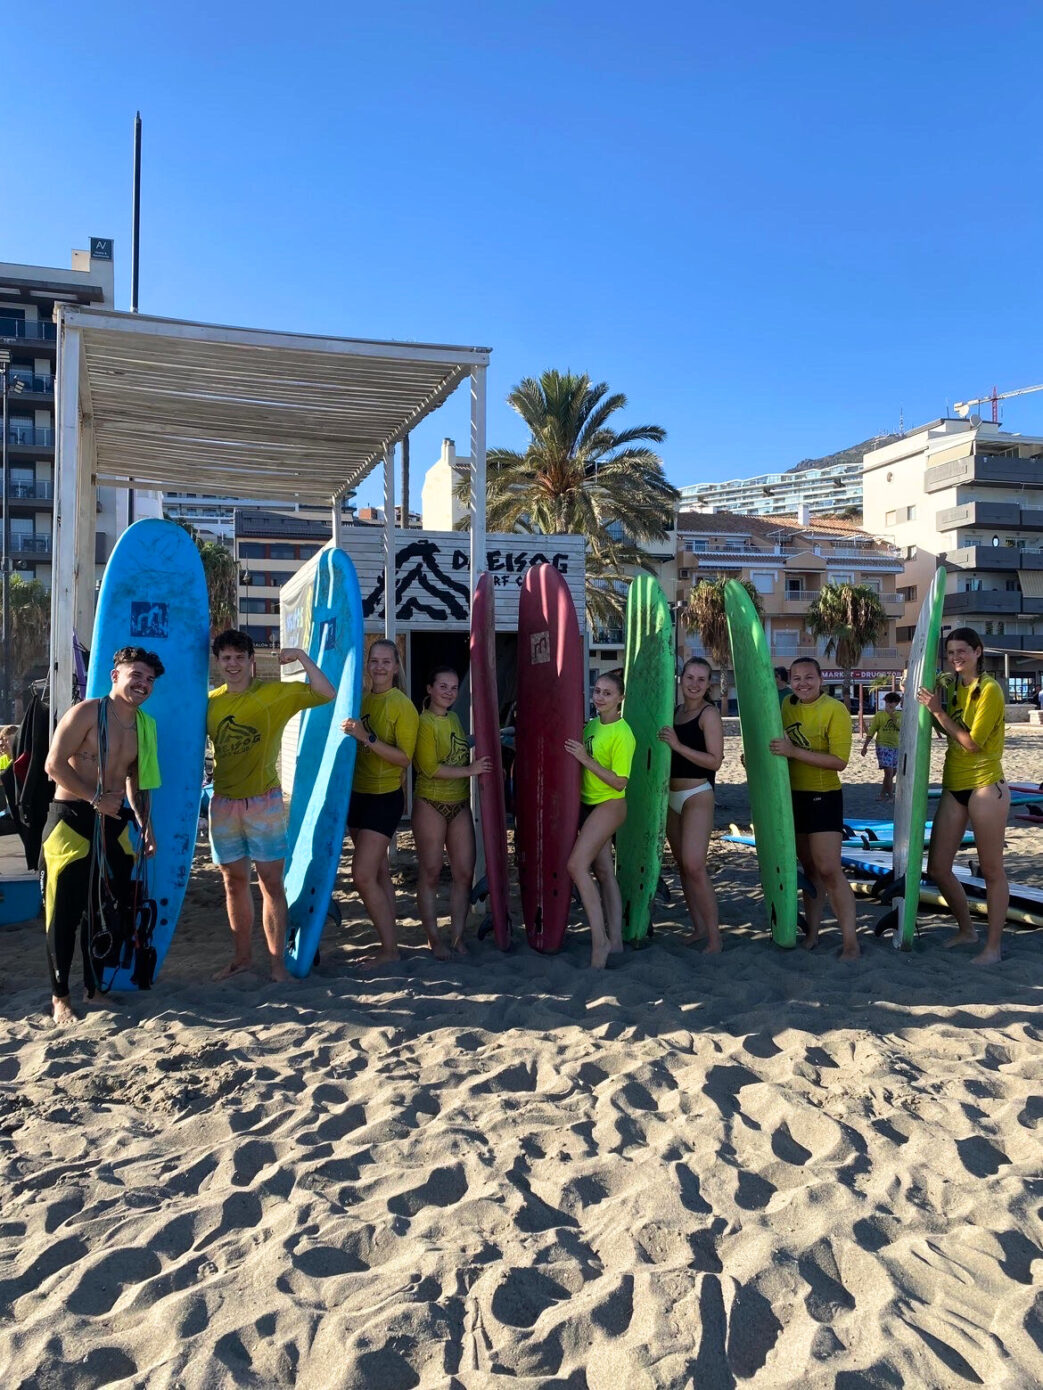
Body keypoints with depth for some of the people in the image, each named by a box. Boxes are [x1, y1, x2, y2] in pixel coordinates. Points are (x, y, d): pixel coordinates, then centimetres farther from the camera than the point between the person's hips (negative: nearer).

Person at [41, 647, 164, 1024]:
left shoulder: (144, 726, 10)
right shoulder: (86, 712, -10)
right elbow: (54, 764, -15)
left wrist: (144, 822, 13)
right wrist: (96, 798, -18)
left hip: (114, 823, 6)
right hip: (73, 820, -6)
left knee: (112, 910, 9)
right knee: (65, 912, 0)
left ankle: (95, 986, 24)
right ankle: (60, 996, 12)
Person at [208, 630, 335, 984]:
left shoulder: (276, 693, -4)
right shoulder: (211, 701, 7)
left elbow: (327, 693, -12)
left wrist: (302, 656, -15)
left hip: (263, 802, -4)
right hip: (223, 803, 4)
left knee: (271, 881, -1)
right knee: (234, 881, 11)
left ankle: (277, 961, 6)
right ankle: (242, 957, 24)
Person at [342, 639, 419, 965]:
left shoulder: (402, 705, -11)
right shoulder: (361, 700, 7)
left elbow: (404, 758, -18)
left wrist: (367, 739, -26)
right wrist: (352, 734, 0)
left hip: (384, 798, -7)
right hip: (358, 794, 7)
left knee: (363, 875, -11)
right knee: (379, 871, 12)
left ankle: (389, 949, 0)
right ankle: (388, 942, 20)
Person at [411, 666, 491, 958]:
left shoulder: (454, 719, 13)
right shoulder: (423, 722, -10)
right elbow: (430, 768, -18)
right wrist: (469, 770, -17)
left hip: (460, 805, 7)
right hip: (430, 805, -7)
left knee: (464, 872, 5)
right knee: (430, 873, 3)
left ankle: (457, 937, 16)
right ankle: (434, 940, 12)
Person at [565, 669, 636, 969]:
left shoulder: (622, 733, -16)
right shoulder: (591, 725, 8)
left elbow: (619, 782, -20)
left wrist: (585, 759, -22)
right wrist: (577, 752, 2)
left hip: (609, 806, -8)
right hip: (589, 804, 8)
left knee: (577, 865, -17)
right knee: (603, 871, 11)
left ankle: (599, 941, -11)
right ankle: (615, 939, 19)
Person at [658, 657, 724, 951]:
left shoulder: (709, 714, -8)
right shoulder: (675, 711, 13)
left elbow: (715, 761, -16)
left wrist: (677, 745, -22)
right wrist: (663, 741, 5)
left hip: (697, 796, -8)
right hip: (672, 796, 8)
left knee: (694, 866, -16)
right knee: (682, 866, 10)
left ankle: (714, 937, -9)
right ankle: (698, 928, 20)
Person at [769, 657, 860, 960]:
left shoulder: (835, 710, -14)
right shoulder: (787, 705, 6)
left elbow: (839, 761, -21)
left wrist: (793, 751, -26)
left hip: (823, 798, -6)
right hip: (793, 797, 6)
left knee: (829, 871, -9)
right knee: (809, 869, 13)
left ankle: (851, 943, -2)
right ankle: (812, 933, 21)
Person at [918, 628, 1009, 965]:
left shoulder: (989, 689, -11)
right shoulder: (952, 687, 10)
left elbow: (971, 743, -16)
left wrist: (938, 710, -15)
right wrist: (929, 703, 2)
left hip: (985, 786, -7)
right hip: (953, 787, 8)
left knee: (991, 870, 3)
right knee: (937, 868, 9)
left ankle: (994, 945, 13)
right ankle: (966, 929, 28)